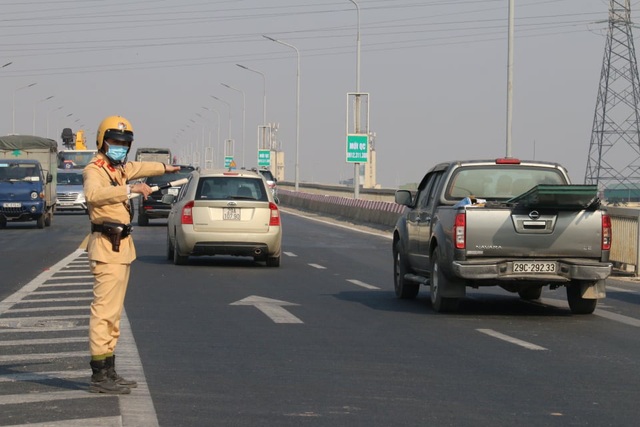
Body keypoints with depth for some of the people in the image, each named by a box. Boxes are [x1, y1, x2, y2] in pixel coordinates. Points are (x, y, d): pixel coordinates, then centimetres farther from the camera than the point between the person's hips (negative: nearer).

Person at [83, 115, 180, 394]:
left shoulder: (119, 169, 17)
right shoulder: (94, 170, -11)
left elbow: (137, 168, 41)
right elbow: (94, 194, -34)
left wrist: (165, 168, 57)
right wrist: (130, 190, -42)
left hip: (122, 247, 10)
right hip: (107, 247, -10)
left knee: (113, 312, 12)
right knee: (105, 311, -13)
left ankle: (108, 371, 16)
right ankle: (100, 375, -16)